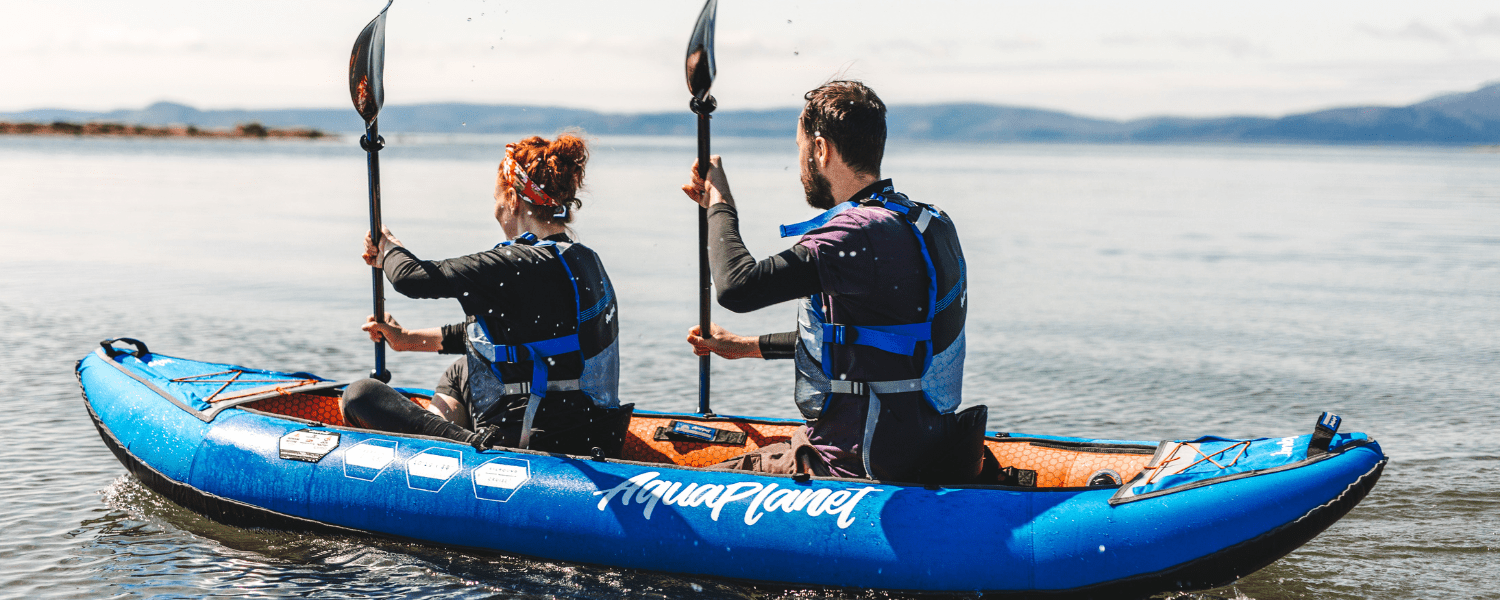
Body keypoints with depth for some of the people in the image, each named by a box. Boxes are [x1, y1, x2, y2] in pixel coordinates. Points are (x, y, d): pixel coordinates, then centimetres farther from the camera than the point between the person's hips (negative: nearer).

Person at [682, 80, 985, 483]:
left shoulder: (863, 234, -24)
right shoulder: (930, 224, 7)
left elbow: (738, 287, -29)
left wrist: (719, 207, -10)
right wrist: (748, 346, 24)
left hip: (858, 466, -9)